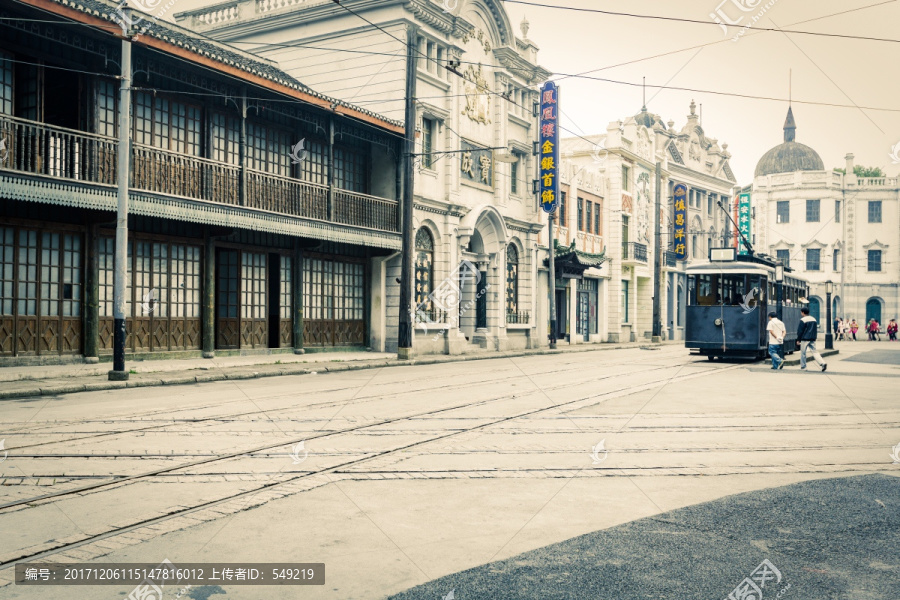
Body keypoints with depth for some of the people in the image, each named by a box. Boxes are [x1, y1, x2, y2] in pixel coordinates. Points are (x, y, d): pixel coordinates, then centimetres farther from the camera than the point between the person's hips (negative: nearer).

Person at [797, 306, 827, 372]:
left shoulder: (803, 320, -12)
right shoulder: (813, 319, 12)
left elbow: (800, 331, -10)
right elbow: (816, 330, 17)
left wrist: (798, 339, -2)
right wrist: (815, 337, 21)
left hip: (805, 339, -6)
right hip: (812, 339, 7)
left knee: (803, 353, 4)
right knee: (814, 351, 5)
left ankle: (803, 367, 9)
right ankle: (823, 363, -13)